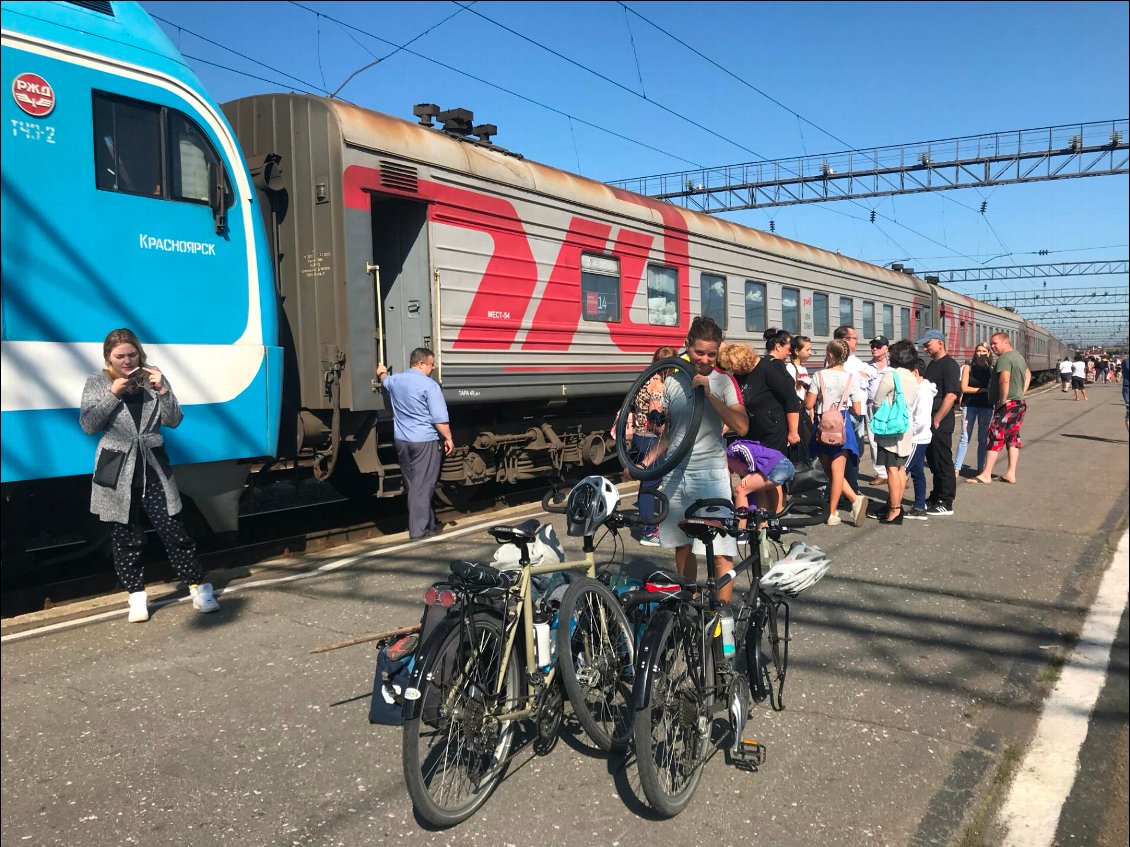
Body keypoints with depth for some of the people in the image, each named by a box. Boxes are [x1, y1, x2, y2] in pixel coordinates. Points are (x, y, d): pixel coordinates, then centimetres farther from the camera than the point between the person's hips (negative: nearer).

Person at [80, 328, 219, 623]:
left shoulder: (153, 378, 4)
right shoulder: (97, 384, 3)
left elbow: (174, 421, 0)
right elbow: (88, 425, -6)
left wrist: (162, 390, -14)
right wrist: (113, 394, -14)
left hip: (153, 467, 0)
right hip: (117, 471, 0)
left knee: (173, 529, -1)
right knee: (125, 537, 6)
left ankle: (199, 588, 6)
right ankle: (137, 596, 18)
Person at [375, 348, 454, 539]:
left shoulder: (395, 380, 9)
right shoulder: (430, 385, -14)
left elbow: (384, 380, 35)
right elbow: (440, 419, -18)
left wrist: (382, 373, 57)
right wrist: (448, 439, -7)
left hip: (401, 440, 7)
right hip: (425, 441, -7)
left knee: (411, 485, 14)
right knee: (422, 486, -2)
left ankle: (427, 523, 23)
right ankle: (419, 529, 1)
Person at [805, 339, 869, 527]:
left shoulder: (820, 376, -6)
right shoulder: (851, 378, -2)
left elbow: (809, 404, -6)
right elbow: (857, 410, 1)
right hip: (842, 426, 1)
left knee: (830, 471, 9)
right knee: (838, 471, 2)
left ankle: (855, 499, -2)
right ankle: (832, 513, -3)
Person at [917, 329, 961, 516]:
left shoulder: (949, 365, -13)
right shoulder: (932, 365, 16)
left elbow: (951, 395, -21)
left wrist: (936, 420, -20)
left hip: (940, 425, -9)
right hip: (930, 423, 9)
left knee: (943, 463, -2)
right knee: (933, 461, 16)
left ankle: (945, 504, 5)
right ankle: (935, 498, 27)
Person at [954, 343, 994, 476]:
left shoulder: (992, 370, 5)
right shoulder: (968, 368, 1)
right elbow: (964, 388, -7)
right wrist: (983, 390, -11)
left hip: (986, 406, 2)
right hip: (969, 405, -2)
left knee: (983, 439, 6)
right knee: (965, 437, -2)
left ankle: (981, 468, 15)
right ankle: (956, 468, 3)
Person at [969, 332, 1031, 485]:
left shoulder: (1004, 358, -16)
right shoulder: (1019, 356, 17)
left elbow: (1004, 380, -29)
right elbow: (1028, 374, 33)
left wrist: (1002, 401, -21)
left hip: (1007, 405, -10)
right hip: (1020, 404, 10)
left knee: (995, 438, -6)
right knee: (1013, 438, 12)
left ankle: (986, 475, -5)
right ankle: (1011, 474, 13)